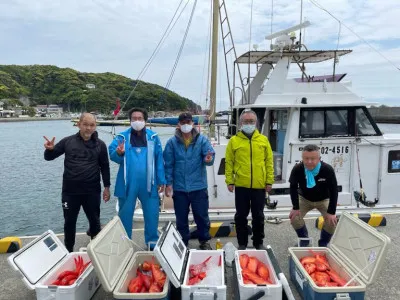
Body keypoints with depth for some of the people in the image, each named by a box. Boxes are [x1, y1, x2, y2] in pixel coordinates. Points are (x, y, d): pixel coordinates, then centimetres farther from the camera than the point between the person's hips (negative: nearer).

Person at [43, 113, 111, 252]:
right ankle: (68, 250, 33)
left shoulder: (100, 144, -1)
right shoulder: (68, 141, -2)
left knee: (94, 220, 14)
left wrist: (107, 187, 1)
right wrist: (50, 149, -19)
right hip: (70, 191, 0)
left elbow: (105, 167, 4)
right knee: (69, 222, 13)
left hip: (92, 191, 0)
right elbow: (49, 157, 5)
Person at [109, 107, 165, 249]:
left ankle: (153, 242, 29)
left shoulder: (153, 137, 2)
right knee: (125, 213, 13)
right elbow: (112, 155, -7)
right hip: (128, 183, 0)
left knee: (152, 213, 11)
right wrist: (119, 153, -30)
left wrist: (161, 181, -1)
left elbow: (159, 160, 1)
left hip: (148, 183, 1)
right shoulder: (122, 137, 0)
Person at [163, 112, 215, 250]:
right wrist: (168, 184, -1)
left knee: (202, 216, 10)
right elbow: (168, 164, 2)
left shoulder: (202, 139, 0)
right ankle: (183, 243, 31)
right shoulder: (172, 142, 1)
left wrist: (208, 159, -34)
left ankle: (204, 241, 29)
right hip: (179, 187, 1)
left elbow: (210, 154, -10)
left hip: (199, 187, -1)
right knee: (181, 218, 14)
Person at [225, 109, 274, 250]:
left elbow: (269, 162, 5)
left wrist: (269, 181, 0)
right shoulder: (234, 140, 2)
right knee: (241, 215, 9)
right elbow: (229, 162, 0)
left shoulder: (263, 140, 6)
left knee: (258, 216, 12)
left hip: (259, 185, 1)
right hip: (241, 185, -1)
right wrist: (229, 181, -6)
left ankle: (258, 242, 28)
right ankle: (242, 243, 24)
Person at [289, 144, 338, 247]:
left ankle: (323, 244, 10)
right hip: (304, 198, 1)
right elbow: (293, 188, -17)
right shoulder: (297, 169, -30)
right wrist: (296, 208, -18)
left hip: (324, 200, -1)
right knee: (294, 217, -14)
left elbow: (333, 191, -24)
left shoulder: (328, 170, -34)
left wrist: (331, 212, -25)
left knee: (331, 221, -18)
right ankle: (304, 241, 13)